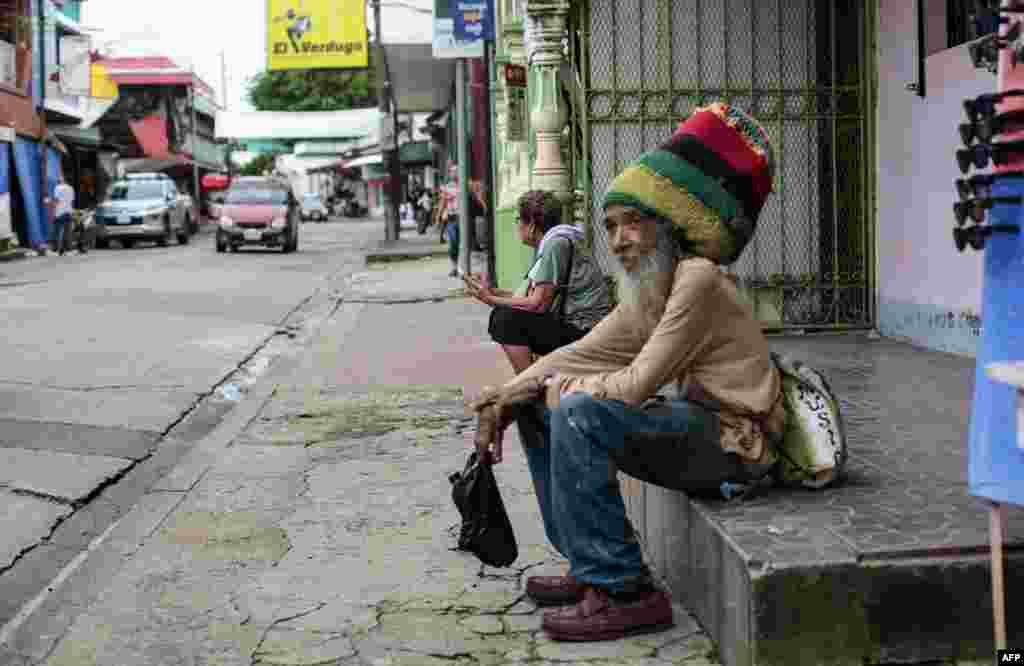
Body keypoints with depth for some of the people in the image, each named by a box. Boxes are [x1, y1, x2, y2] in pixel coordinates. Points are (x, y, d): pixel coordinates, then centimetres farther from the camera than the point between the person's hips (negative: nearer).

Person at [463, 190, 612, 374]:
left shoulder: (556, 243, -15)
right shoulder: (548, 244, 15)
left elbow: (538, 303, -18)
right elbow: (532, 295, 10)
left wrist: (492, 300, -9)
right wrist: (492, 291, 6)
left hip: (585, 331, -10)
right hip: (572, 324, 10)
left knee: (506, 320, -17)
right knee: (502, 315, 9)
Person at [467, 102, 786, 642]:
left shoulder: (698, 279, -18)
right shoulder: (644, 290, 11)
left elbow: (638, 386, -22)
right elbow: (584, 353, 9)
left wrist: (553, 389, -8)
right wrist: (507, 395, -5)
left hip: (734, 440, -10)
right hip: (698, 425, 10)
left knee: (579, 413, -28)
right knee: (537, 410, 11)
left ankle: (624, 591, -20)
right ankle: (589, 566, 13)